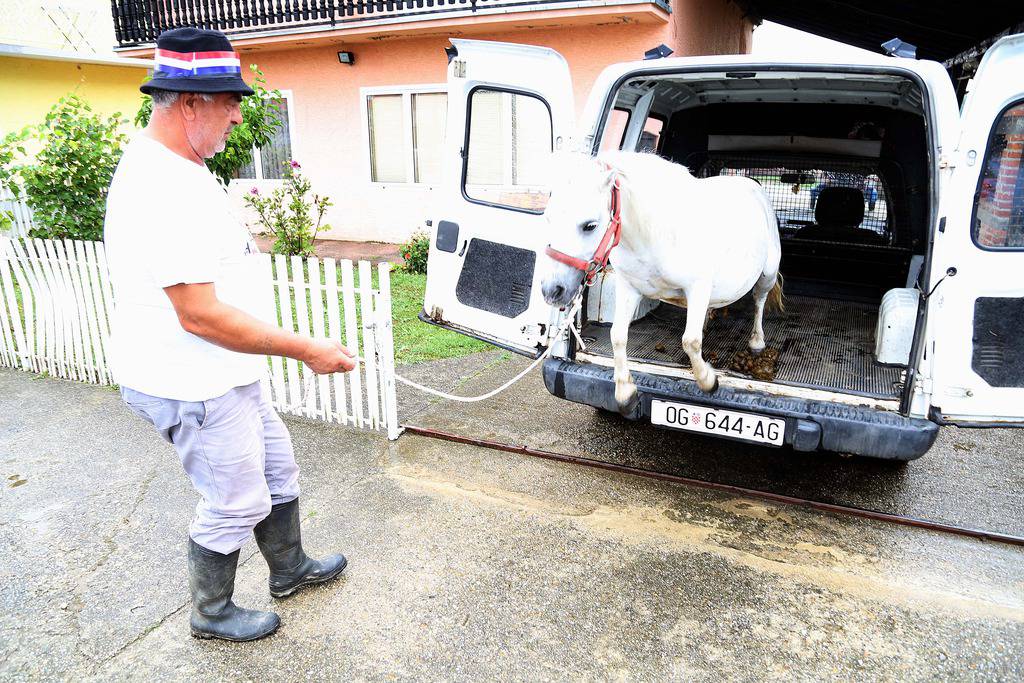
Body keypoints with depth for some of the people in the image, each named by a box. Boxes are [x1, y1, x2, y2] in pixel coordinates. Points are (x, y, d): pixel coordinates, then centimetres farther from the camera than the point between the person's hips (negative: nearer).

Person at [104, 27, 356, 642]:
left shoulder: (179, 169, 7)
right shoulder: (164, 188, -27)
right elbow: (201, 316, -30)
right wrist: (308, 350, -25)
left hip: (229, 375, 10)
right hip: (196, 389, -10)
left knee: (277, 471, 23)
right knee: (236, 507, 8)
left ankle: (290, 569, 44)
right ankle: (212, 614, 33)